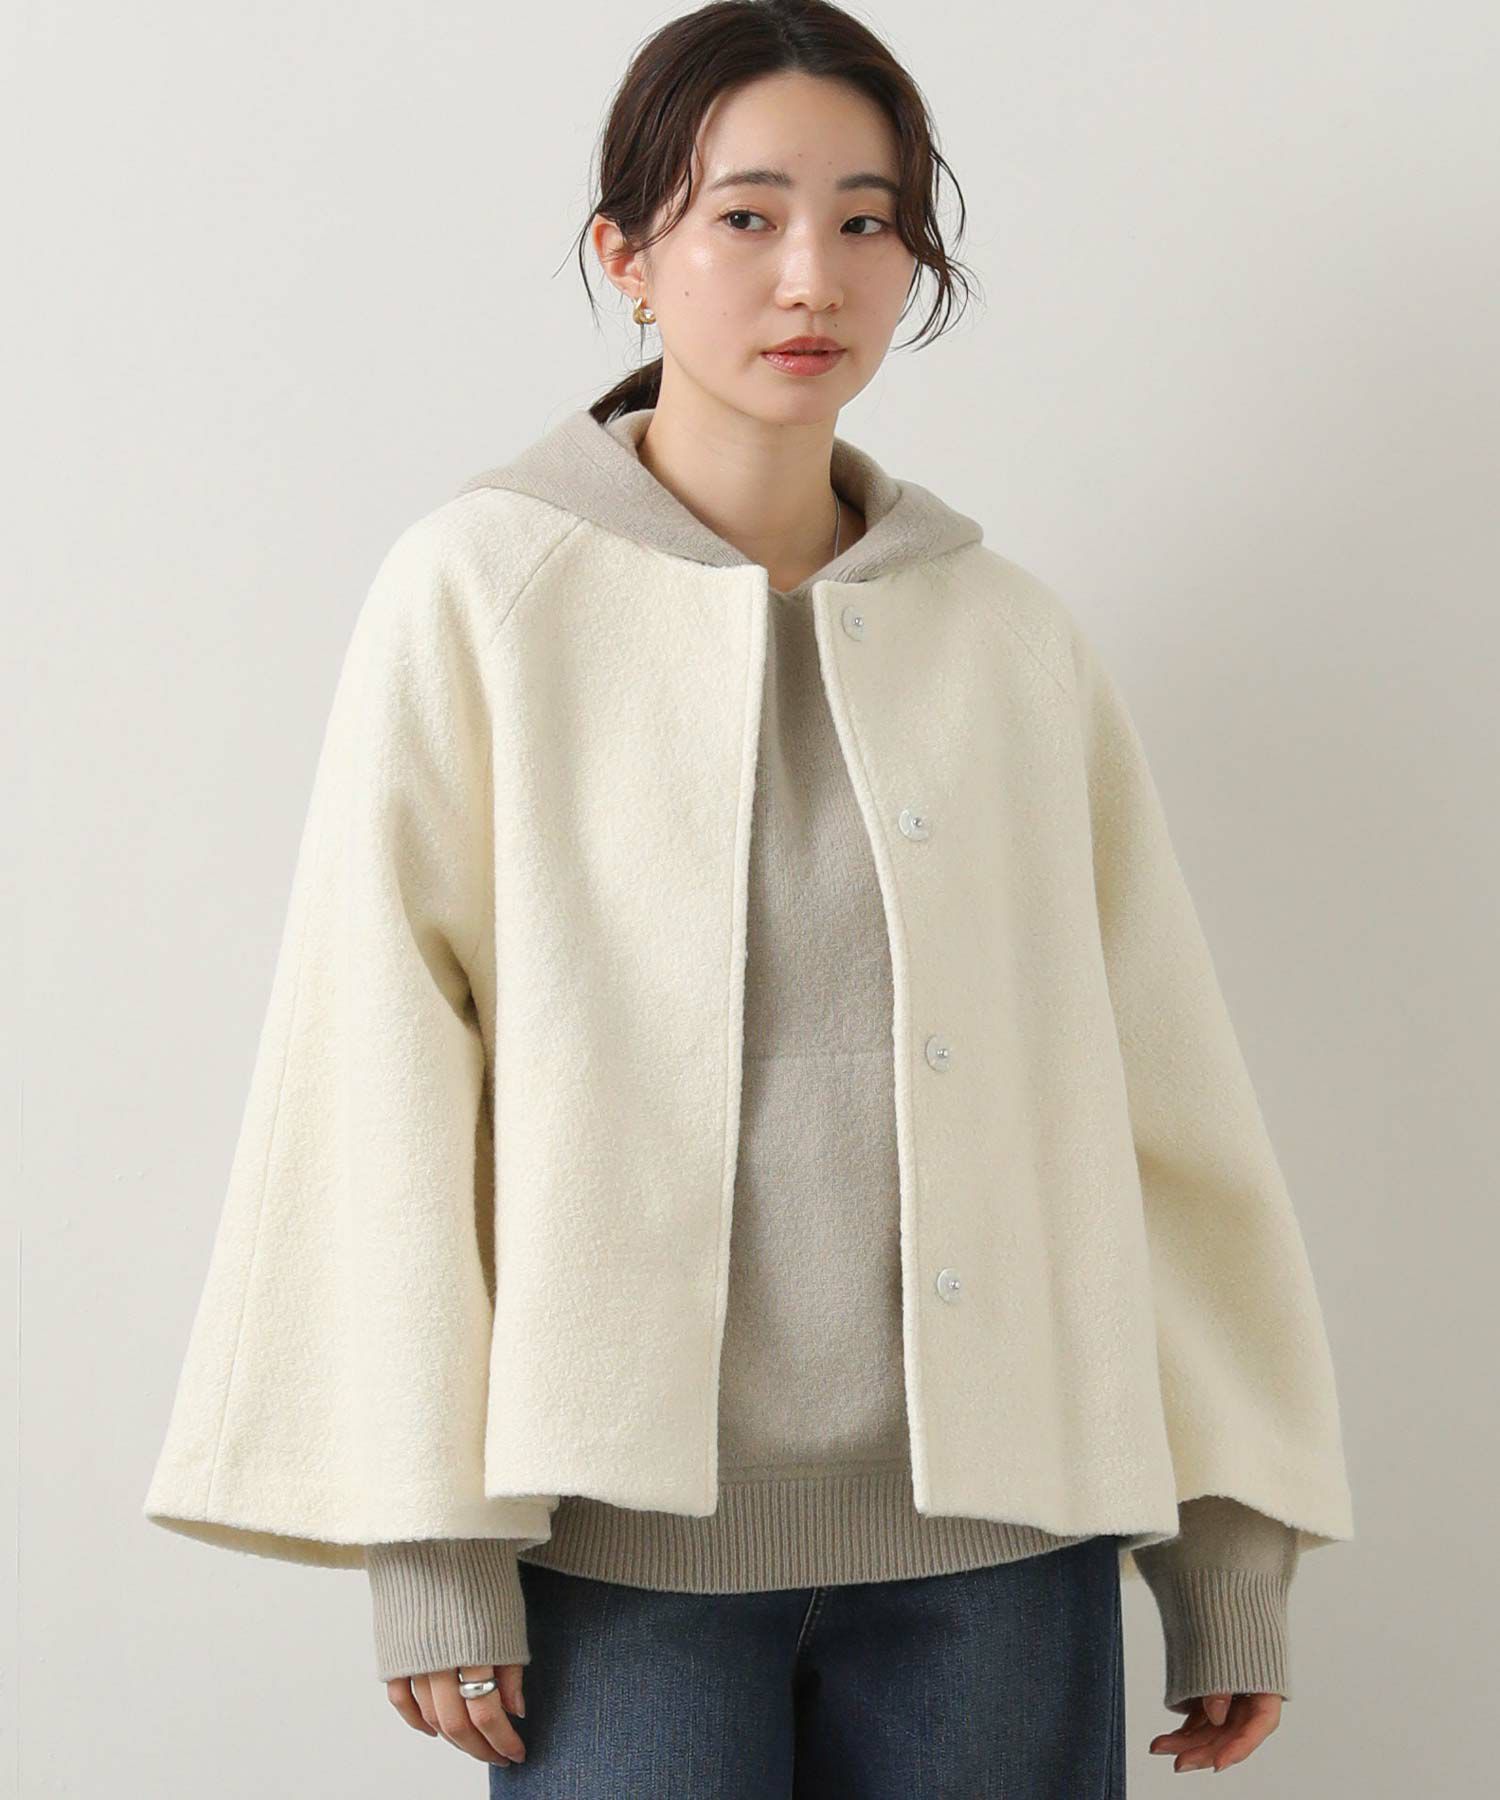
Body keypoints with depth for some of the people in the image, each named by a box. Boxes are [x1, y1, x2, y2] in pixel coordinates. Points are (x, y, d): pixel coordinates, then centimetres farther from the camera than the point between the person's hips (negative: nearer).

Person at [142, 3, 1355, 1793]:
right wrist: (426, 1539, -9)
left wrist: (1231, 1546, 8)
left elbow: (1160, 1095, 9)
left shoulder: (1010, 638, 8)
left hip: (990, 1526, 3)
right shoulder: (485, 592, 0)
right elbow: (376, 1060, -4)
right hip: (630, 1527, -2)